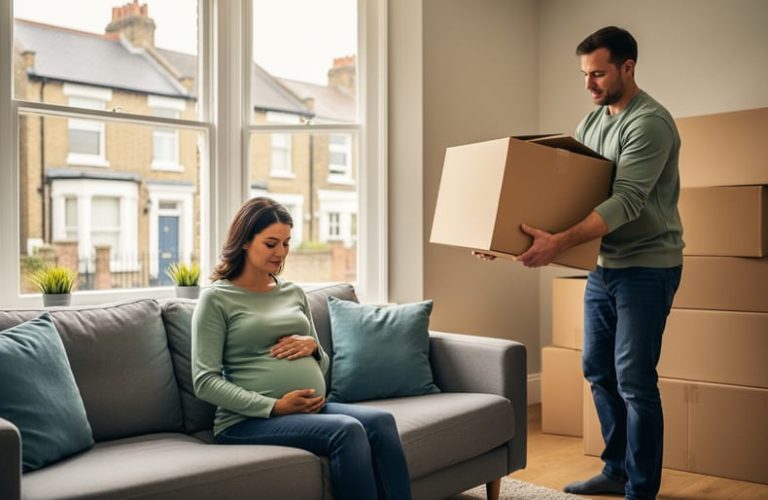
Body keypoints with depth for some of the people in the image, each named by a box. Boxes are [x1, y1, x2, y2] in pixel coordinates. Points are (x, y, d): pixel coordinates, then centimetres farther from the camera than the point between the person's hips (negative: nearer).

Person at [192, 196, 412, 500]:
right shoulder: (216, 299, 0)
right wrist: (274, 406, -17)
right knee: (347, 429, -30)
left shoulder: (294, 293, 18)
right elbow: (205, 382, -8)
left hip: (312, 411, 6)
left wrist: (313, 347, -1)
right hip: (250, 420, -5)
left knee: (380, 421, -24)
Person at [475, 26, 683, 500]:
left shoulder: (649, 121, -16)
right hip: (604, 265, 8)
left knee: (634, 379, -5)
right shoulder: (591, 122, 11)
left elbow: (627, 200, -27)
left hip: (646, 267, -8)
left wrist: (560, 241, -38)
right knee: (599, 370, 13)